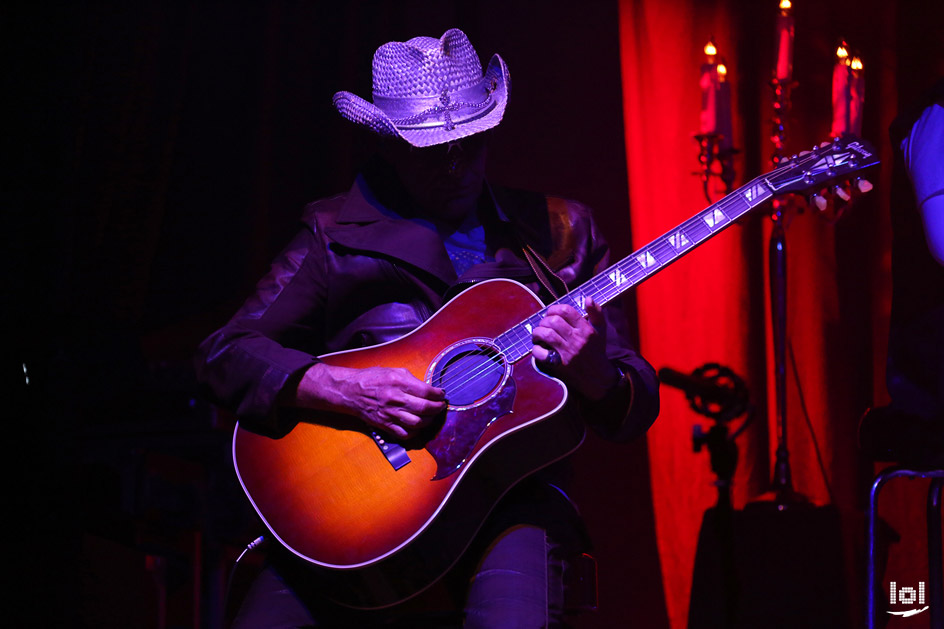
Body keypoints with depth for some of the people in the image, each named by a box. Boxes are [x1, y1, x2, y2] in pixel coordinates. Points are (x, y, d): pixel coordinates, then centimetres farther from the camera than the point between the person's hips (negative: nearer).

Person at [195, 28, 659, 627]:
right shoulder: (338, 235, 9)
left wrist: (594, 375, -13)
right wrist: (341, 388, -14)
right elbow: (224, 354, 3)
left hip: (510, 494, -1)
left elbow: (638, 405, 12)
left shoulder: (560, 233, 12)